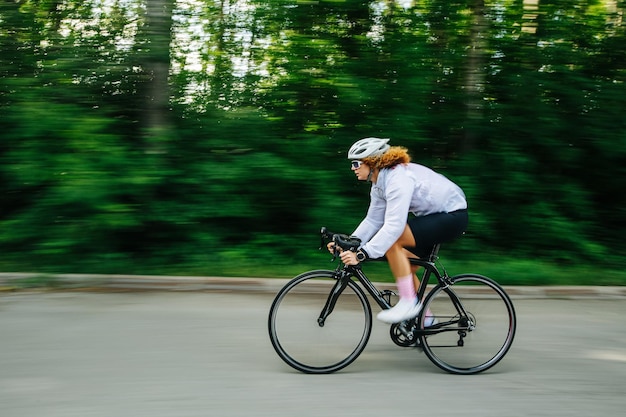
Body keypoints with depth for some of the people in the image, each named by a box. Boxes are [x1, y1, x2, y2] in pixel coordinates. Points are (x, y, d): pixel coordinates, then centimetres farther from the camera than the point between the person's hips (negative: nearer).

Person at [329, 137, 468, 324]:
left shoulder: (398, 179, -27)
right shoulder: (379, 184, 4)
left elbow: (394, 225, -35)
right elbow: (373, 221, 7)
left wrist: (361, 254, -38)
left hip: (453, 216, -10)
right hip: (433, 216, 10)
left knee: (392, 241, -24)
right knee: (405, 269, 8)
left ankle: (409, 302, -14)